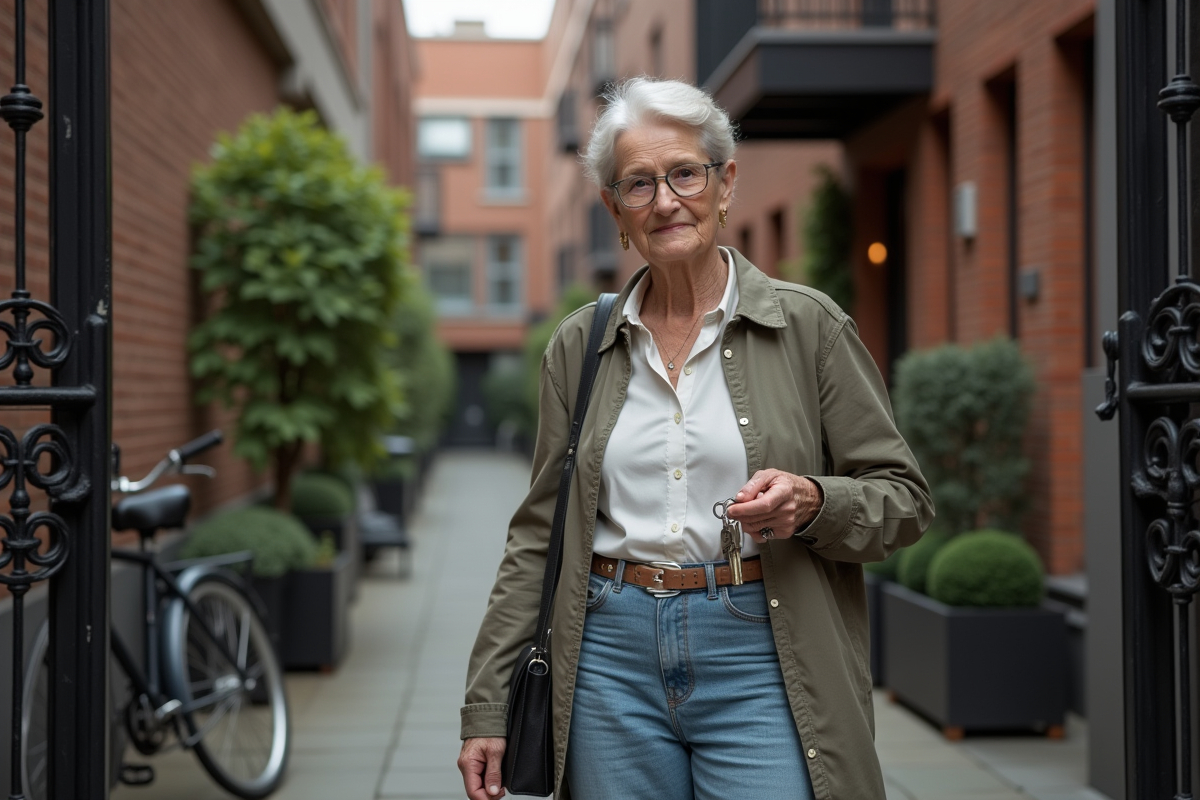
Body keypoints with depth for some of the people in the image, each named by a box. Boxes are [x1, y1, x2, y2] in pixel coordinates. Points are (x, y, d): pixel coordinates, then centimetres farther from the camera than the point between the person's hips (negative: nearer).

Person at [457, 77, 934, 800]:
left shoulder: (808, 325, 0)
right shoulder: (581, 345, 8)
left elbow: (905, 499, 3)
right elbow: (538, 536, 10)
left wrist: (813, 502, -18)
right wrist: (487, 708, 7)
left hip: (763, 662, -2)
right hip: (614, 661, 3)